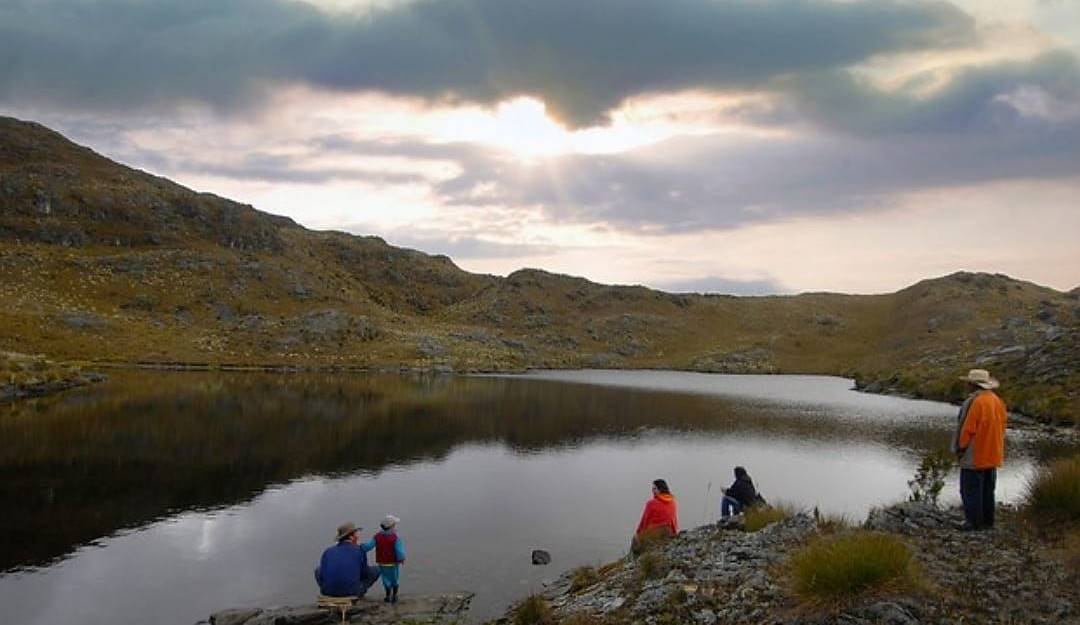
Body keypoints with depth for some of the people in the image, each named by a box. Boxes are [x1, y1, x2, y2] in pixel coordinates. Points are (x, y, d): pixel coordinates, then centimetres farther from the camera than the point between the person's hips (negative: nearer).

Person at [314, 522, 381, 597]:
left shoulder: (328, 551, 8)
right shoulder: (360, 550, 2)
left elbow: (321, 575, 11)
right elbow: (364, 573, 11)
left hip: (327, 592, 3)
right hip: (351, 592, -3)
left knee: (318, 569, 34)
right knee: (375, 570, 19)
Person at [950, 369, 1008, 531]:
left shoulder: (974, 402, -20)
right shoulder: (998, 401, 5)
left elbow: (967, 429, -19)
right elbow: (1001, 427, 11)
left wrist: (960, 449, -6)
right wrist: (993, 446, 18)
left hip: (974, 456, -8)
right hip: (993, 456, 8)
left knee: (971, 490, 0)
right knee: (988, 489, 16)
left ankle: (974, 522, 3)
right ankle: (987, 520, 22)